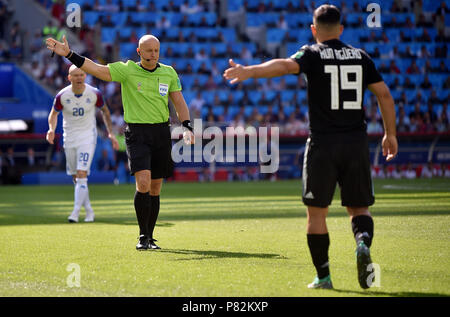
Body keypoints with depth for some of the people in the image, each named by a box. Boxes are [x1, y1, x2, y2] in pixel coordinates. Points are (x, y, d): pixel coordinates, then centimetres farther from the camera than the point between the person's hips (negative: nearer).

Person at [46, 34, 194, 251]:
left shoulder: (169, 73, 6)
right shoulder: (127, 70, -3)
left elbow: (179, 102, 10)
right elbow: (96, 69, -11)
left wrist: (187, 127, -3)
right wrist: (69, 54, -22)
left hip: (161, 133, 3)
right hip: (136, 133, -3)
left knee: (155, 189, 6)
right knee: (143, 183, -18)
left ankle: (150, 237, 17)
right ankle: (143, 236, -9)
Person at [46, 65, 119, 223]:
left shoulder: (94, 94, -9)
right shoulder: (62, 96, -9)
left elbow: (105, 111, 8)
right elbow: (54, 114, 7)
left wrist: (110, 133, 4)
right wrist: (51, 129, -13)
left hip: (88, 137, -2)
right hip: (69, 138, 2)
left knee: (82, 174, -16)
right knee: (76, 178, 7)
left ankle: (75, 212, -18)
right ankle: (89, 211, 21)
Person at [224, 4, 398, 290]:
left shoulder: (313, 54, 0)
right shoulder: (361, 57, 10)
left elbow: (285, 65, -20)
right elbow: (385, 95, 9)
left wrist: (249, 71, -30)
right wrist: (390, 134, 17)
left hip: (323, 143, -3)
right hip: (357, 143, 3)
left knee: (317, 212, 7)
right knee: (359, 208, 12)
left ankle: (323, 276, 7)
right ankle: (363, 243, -19)